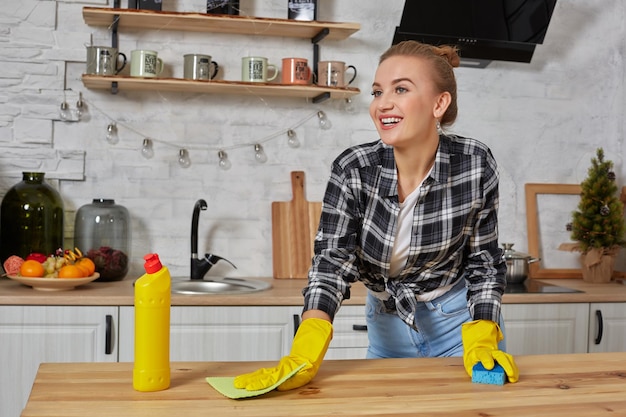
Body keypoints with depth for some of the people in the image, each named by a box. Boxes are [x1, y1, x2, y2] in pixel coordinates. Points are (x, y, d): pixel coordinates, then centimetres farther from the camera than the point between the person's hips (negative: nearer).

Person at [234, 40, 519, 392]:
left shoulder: (476, 164, -19)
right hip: (387, 327, 1)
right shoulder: (353, 170, -19)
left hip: (461, 319, -1)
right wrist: (303, 359, -36)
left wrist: (481, 344, -22)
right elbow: (331, 264, -23)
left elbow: (484, 261, -10)